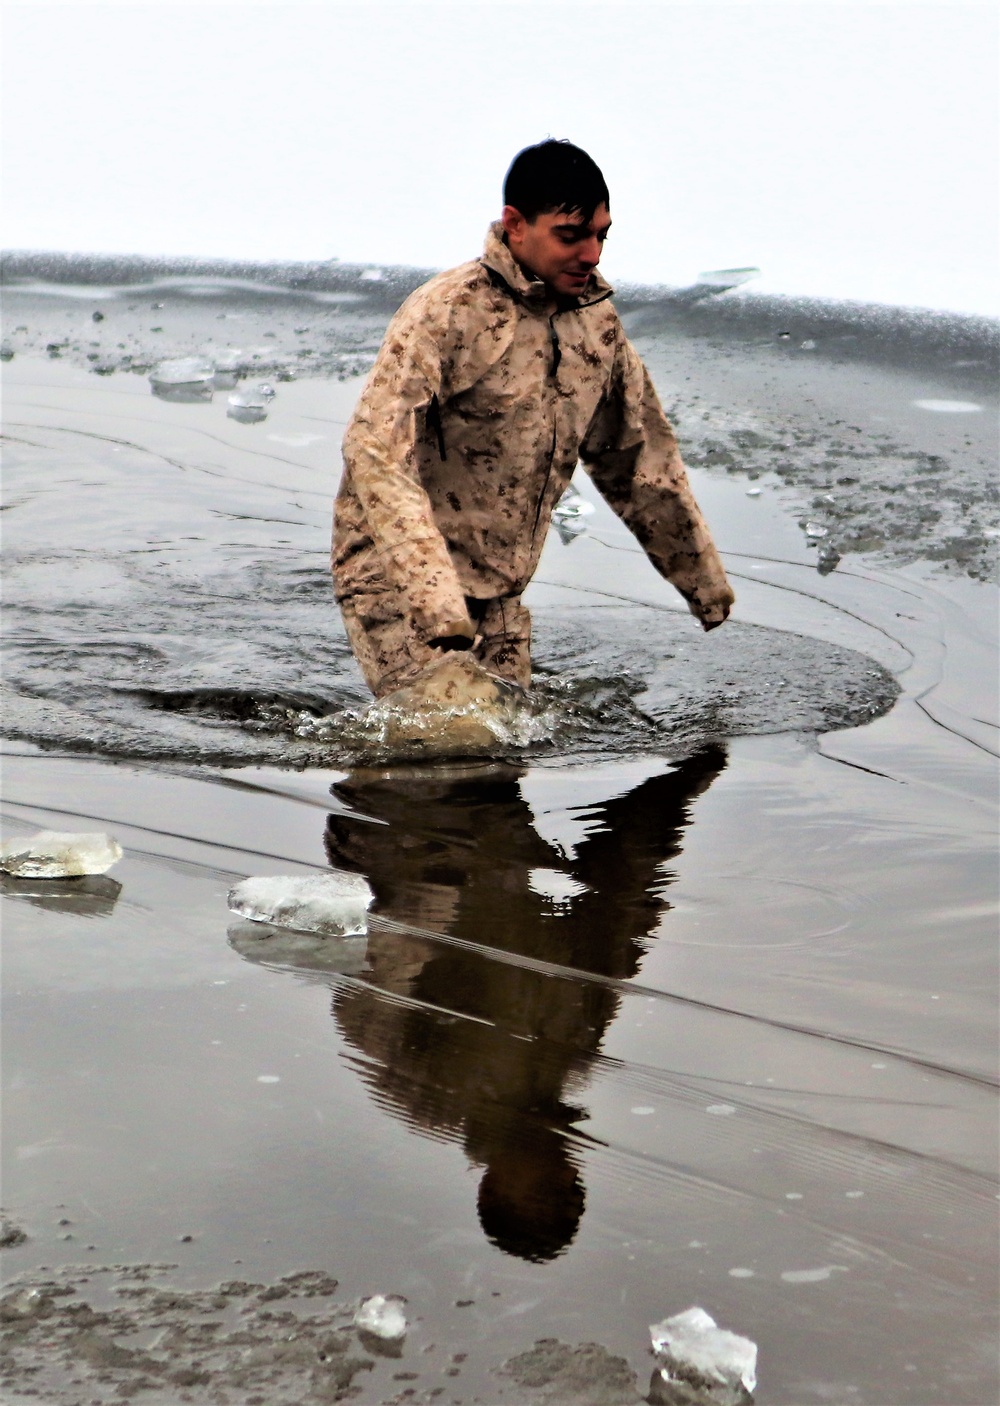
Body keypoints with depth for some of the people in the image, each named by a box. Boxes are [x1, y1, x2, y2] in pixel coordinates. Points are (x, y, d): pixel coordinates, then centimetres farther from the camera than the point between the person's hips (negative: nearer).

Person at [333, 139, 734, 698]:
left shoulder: (598, 320, 6)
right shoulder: (446, 313, -15)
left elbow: (641, 461, 19)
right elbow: (376, 455, -26)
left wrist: (706, 581, 24)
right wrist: (437, 598, -37)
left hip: (501, 597, 7)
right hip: (400, 585, -7)